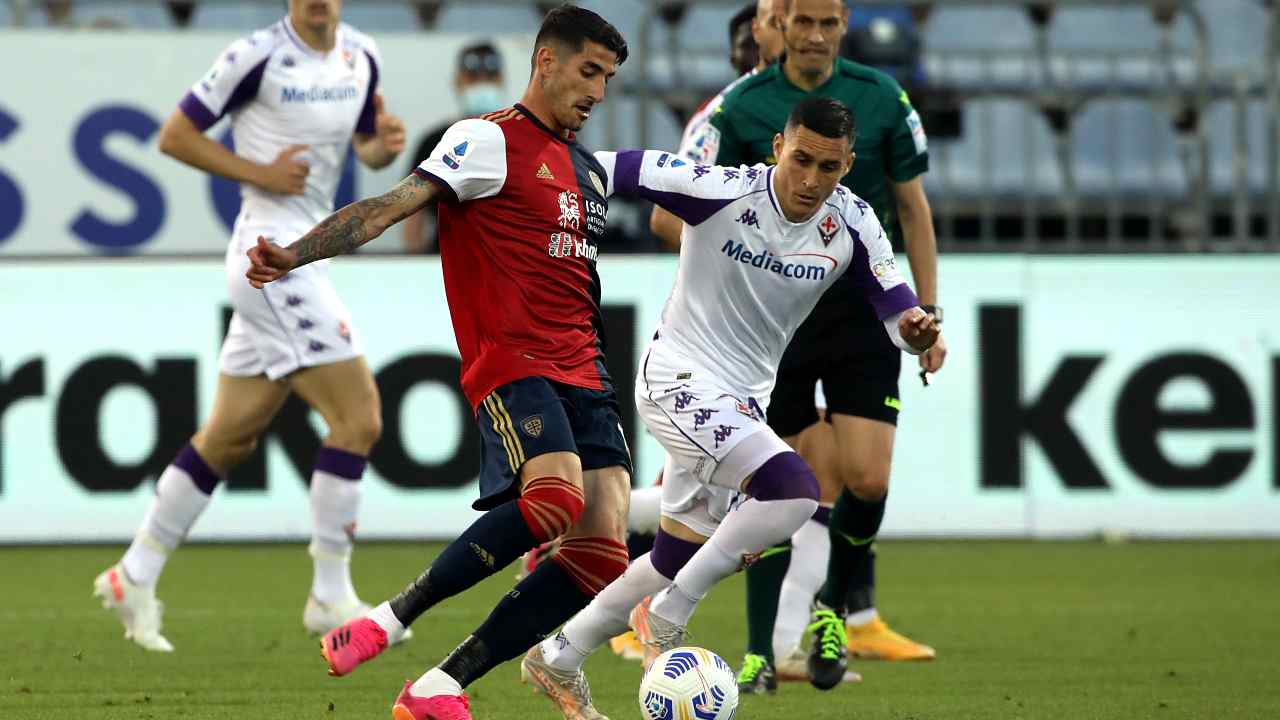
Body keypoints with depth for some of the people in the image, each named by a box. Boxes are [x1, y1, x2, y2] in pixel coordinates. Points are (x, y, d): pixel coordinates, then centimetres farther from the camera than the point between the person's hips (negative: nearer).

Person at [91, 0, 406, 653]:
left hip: (305, 256, 8)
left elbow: (365, 147, 22)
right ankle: (330, 598, -6)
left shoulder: (360, 56, 9)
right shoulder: (259, 55, -11)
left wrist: (384, 147, -1)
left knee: (229, 437, 13)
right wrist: (261, 173, -13)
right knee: (358, 416, -13)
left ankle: (135, 578, 22)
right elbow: (173, 135, -5)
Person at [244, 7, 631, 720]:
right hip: (511, 364, -8)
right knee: (555, 498, -32)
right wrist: (300, 254, -28)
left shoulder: (589, 169, 21)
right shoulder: (492, 141, -3)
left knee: (603, 553, -9)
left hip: (582, 376, 8)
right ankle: (389, 620, -17)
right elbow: (394, 205, -14)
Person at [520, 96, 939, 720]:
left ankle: (558, 660, 33)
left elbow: (897, 311, -3)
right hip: (680, 380, -7)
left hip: (742, 399, 7)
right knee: (795, 489, -27)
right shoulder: (724, 192, -20)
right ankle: (668, 619, -13)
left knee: (678, 560, 15)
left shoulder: (851, 226, -5)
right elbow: (618, 170, -14)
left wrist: (916, 330, -26)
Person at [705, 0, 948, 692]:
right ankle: (761, 654, 5)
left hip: (862, 310, 0)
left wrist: (928, 312, 5)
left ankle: (842, 603, 16)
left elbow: (913, 208, 7)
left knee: (866, 477, -11)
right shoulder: (742, 108, -4)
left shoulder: (881, 97, -1)